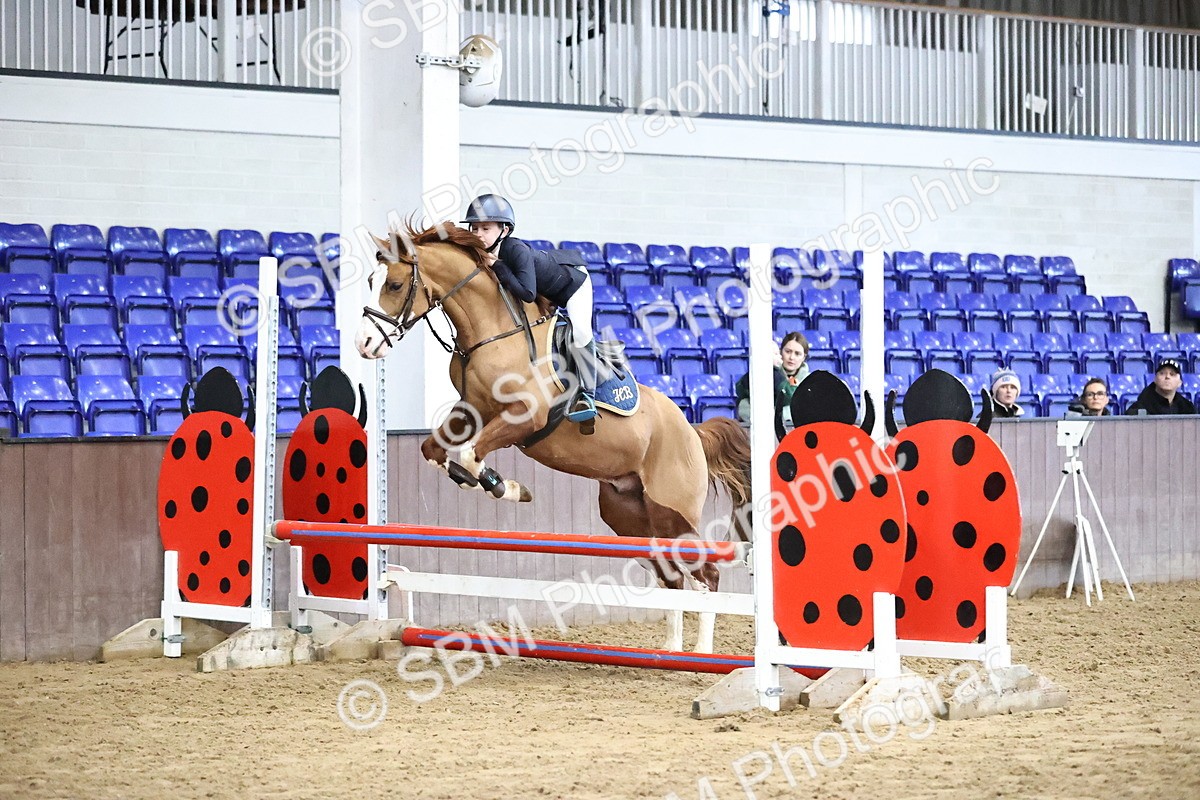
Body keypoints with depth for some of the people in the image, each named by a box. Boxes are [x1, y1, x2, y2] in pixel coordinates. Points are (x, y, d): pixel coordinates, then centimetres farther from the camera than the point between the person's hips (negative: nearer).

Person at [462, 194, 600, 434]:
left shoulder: (517, 251, -40)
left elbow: (527, 294, -48)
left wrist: (498, 267, -47)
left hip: (573, 284, -9)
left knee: (579, 331, -26)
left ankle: (587, 395, -22)